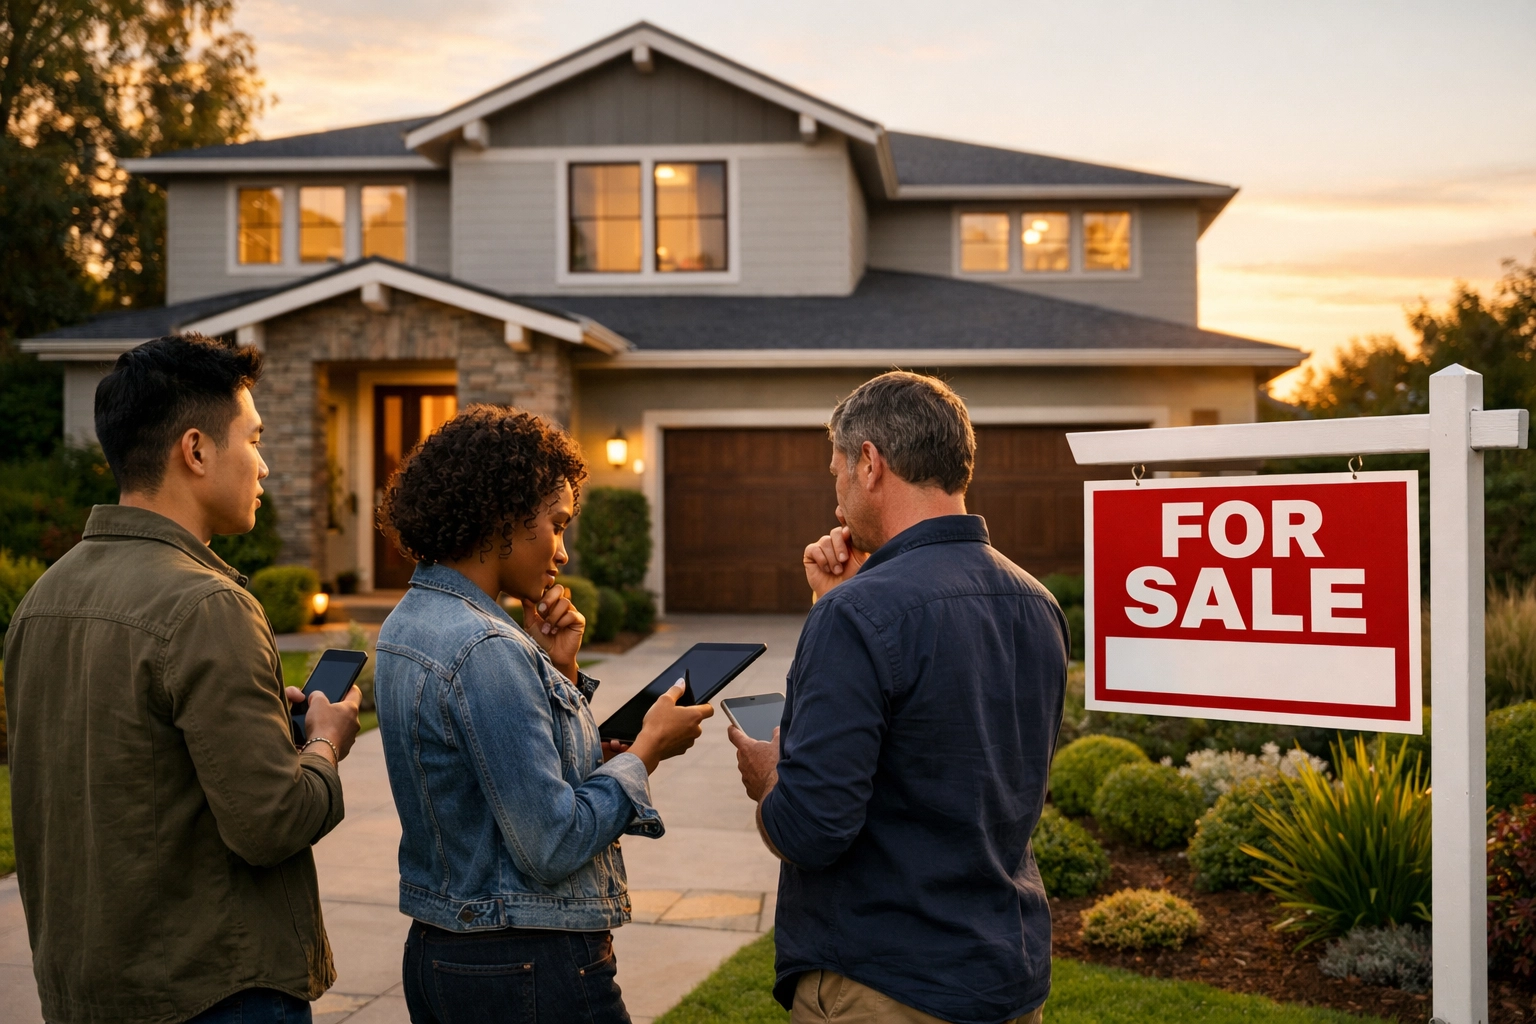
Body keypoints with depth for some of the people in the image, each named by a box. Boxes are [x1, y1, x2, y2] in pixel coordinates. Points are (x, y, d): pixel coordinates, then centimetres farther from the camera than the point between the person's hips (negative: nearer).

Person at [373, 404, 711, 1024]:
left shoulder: (409, 624, 7)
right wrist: (648, 748, -12)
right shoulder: (485, 651, -23)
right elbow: (552, 845, -22)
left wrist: (558, 669, 1)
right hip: (528, 972, -9)